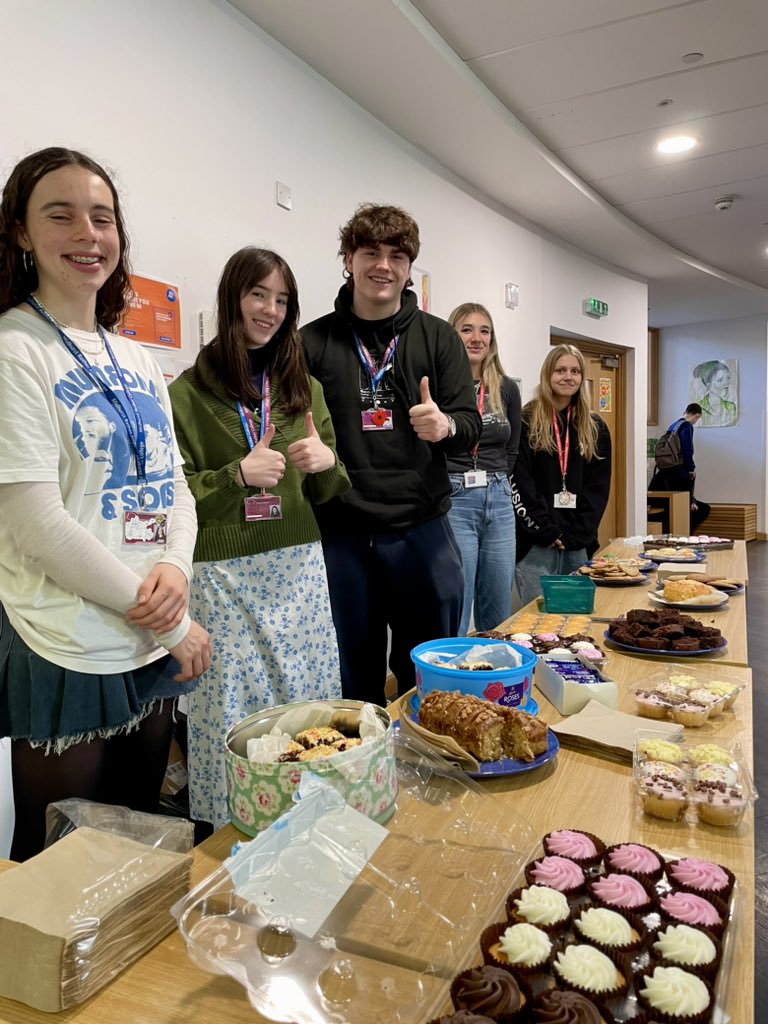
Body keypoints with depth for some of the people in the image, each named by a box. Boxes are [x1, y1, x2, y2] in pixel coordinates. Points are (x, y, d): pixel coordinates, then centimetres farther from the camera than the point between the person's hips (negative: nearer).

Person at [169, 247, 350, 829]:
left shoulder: (304, 388, 12)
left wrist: (326, 462, -8)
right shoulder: (190, 392, 0)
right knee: (232, 715, 1)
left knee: (308, 704, 8)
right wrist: (238, 475, -17)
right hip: (224, 576, -3)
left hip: (300, 568, 4)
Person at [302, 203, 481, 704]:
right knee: (354, 681, 13)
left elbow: (471, 426, 3)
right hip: (340, 534, 0)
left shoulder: (438, 336, 6)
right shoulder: (313, 341, 4)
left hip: (422, 530, 1)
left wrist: (445, 427, -19)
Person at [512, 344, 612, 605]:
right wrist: (548, 533, -12)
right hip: (534, 544, -4)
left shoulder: (595, 428, 12)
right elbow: (518, 483, -8)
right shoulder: (526, 422, -1)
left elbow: (599, 487, 7)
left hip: (579, 546, 4)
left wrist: (576, 535, -5)